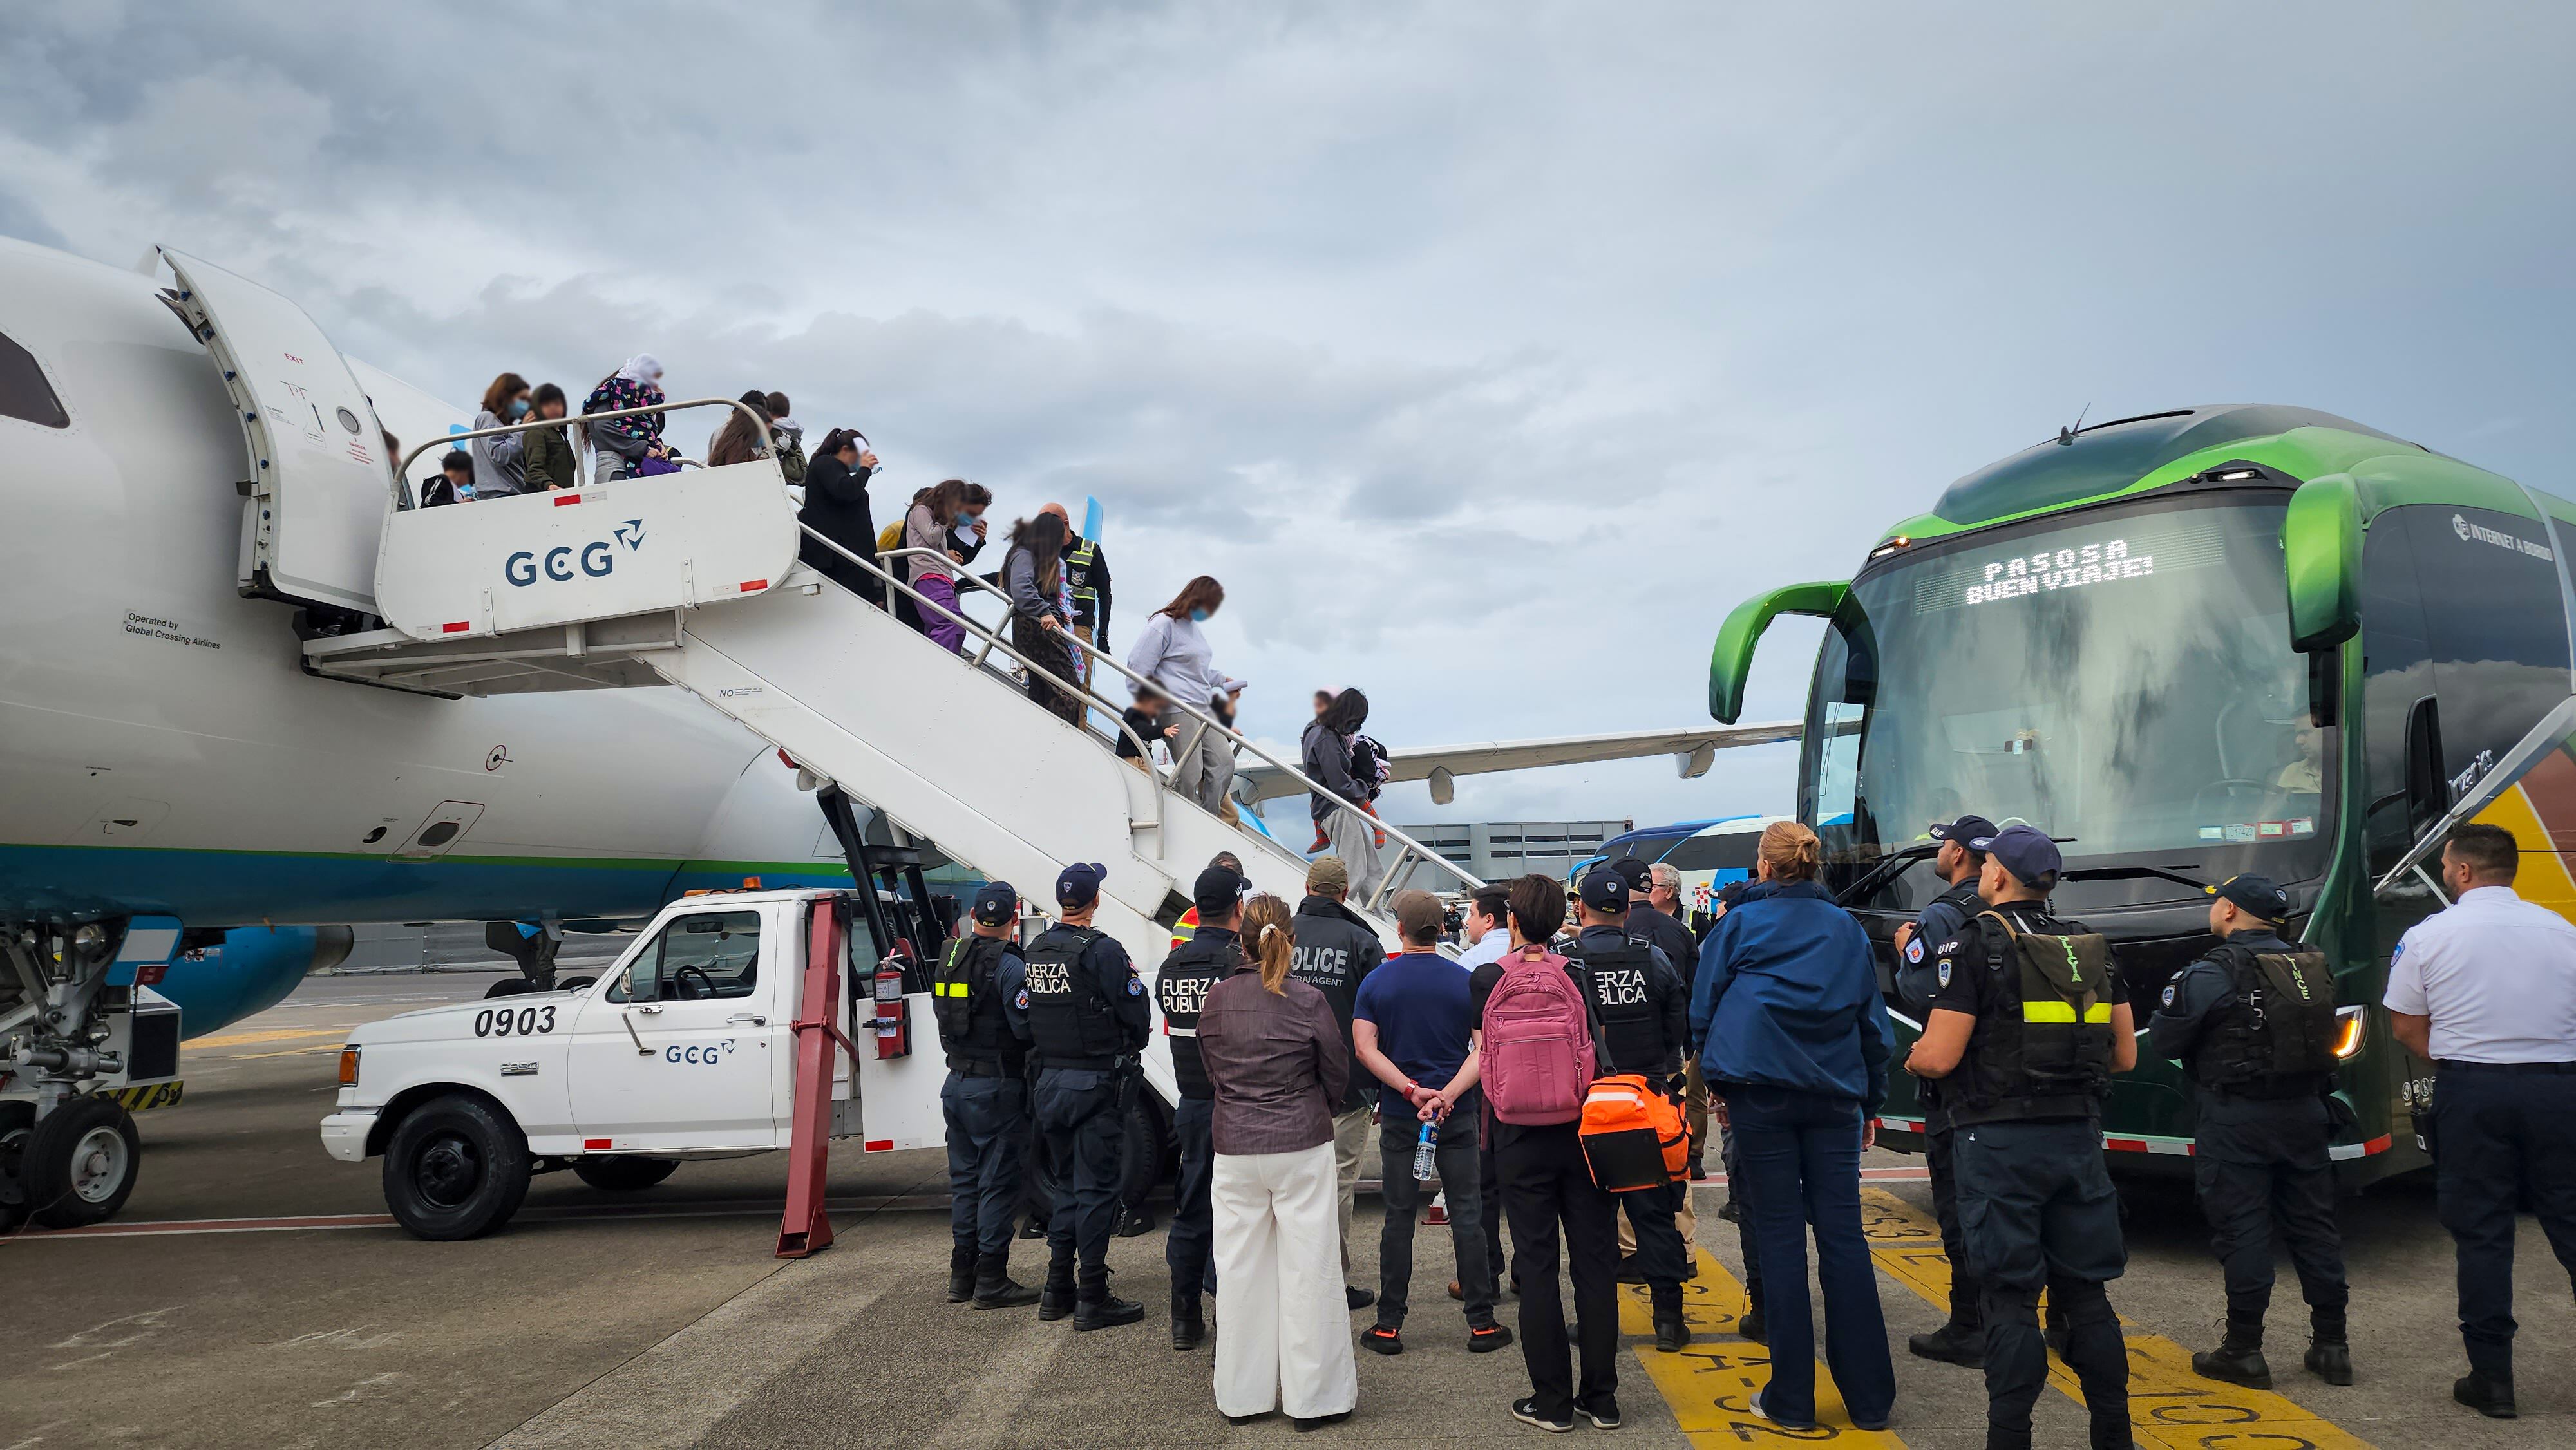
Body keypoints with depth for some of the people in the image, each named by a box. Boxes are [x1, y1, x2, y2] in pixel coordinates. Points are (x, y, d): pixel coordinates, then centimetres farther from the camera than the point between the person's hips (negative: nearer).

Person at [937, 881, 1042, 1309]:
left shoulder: (948, 960, 7)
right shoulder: (1009, 966, -16)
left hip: (956, 1085, 7)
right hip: (997, 1089, -7)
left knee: (965, 1179, 16)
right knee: (998, 1183, -1)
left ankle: (962, 1275, 24)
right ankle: (991, 1281, 3)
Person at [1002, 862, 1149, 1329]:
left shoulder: (1035, 952, 5)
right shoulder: (1102, 951, -17)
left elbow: (1020, 1023, 7)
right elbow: (1136, 1015, -16)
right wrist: (1131, 1046, 6)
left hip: (1051, 1081, 7)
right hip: (1098, 1082, -7)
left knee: (1068, 1183, 17)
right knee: (1096, 1186, -1)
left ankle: (1058, 1290, 22)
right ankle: (1092, 1299, 4)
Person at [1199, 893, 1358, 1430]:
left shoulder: (1217, 999, -3)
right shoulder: (1308, 1002, -11)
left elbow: (1211, 1072, 9)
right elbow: (1338, 1076, 0)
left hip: (1234, 1148, 3)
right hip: (1302, 1145, -3)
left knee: (1240, 1268, 11)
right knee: (1307, 1268, 5)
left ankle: (1243, 1393, 21)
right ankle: (1313, 1395, 12)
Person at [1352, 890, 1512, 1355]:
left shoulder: (1376, 982, -1)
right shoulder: (1465, 982, -2)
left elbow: (1365, 1048, -9)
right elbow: (1484, 1049, -11)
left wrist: (1411, 1090, -13)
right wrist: (1449, 1094, -17)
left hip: (1400, 1117, 0)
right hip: (1458, 1116, 0)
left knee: (1398, 1218, 6)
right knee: (1467, 1216, 6)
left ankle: (1389, 1325, 10)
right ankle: (1482, 1323, 10)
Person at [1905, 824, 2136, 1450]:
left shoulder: (1972, 948, -11)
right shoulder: (2092, 949, 8)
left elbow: (1939, 1058, -16)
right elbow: (2124, 1056, 11)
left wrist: (1912, 1057, 6)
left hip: (2001, 1141, -5)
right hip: (2078, 1137, 5)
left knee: (2011, 1299, 0)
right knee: (2085, 1292, 14)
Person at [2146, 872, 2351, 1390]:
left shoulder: (2212, 974, -14)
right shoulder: (2314, 967, 6)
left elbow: (2161, 1041, -11)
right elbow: (2324, 1034, 15)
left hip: (2238, 1119, -6)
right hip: (2304, 1113, 6)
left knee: (2242, 1231, 0)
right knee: (2314, 1226, 14)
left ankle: (2243, 1351, 6)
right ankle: (2332, 1346, 21)